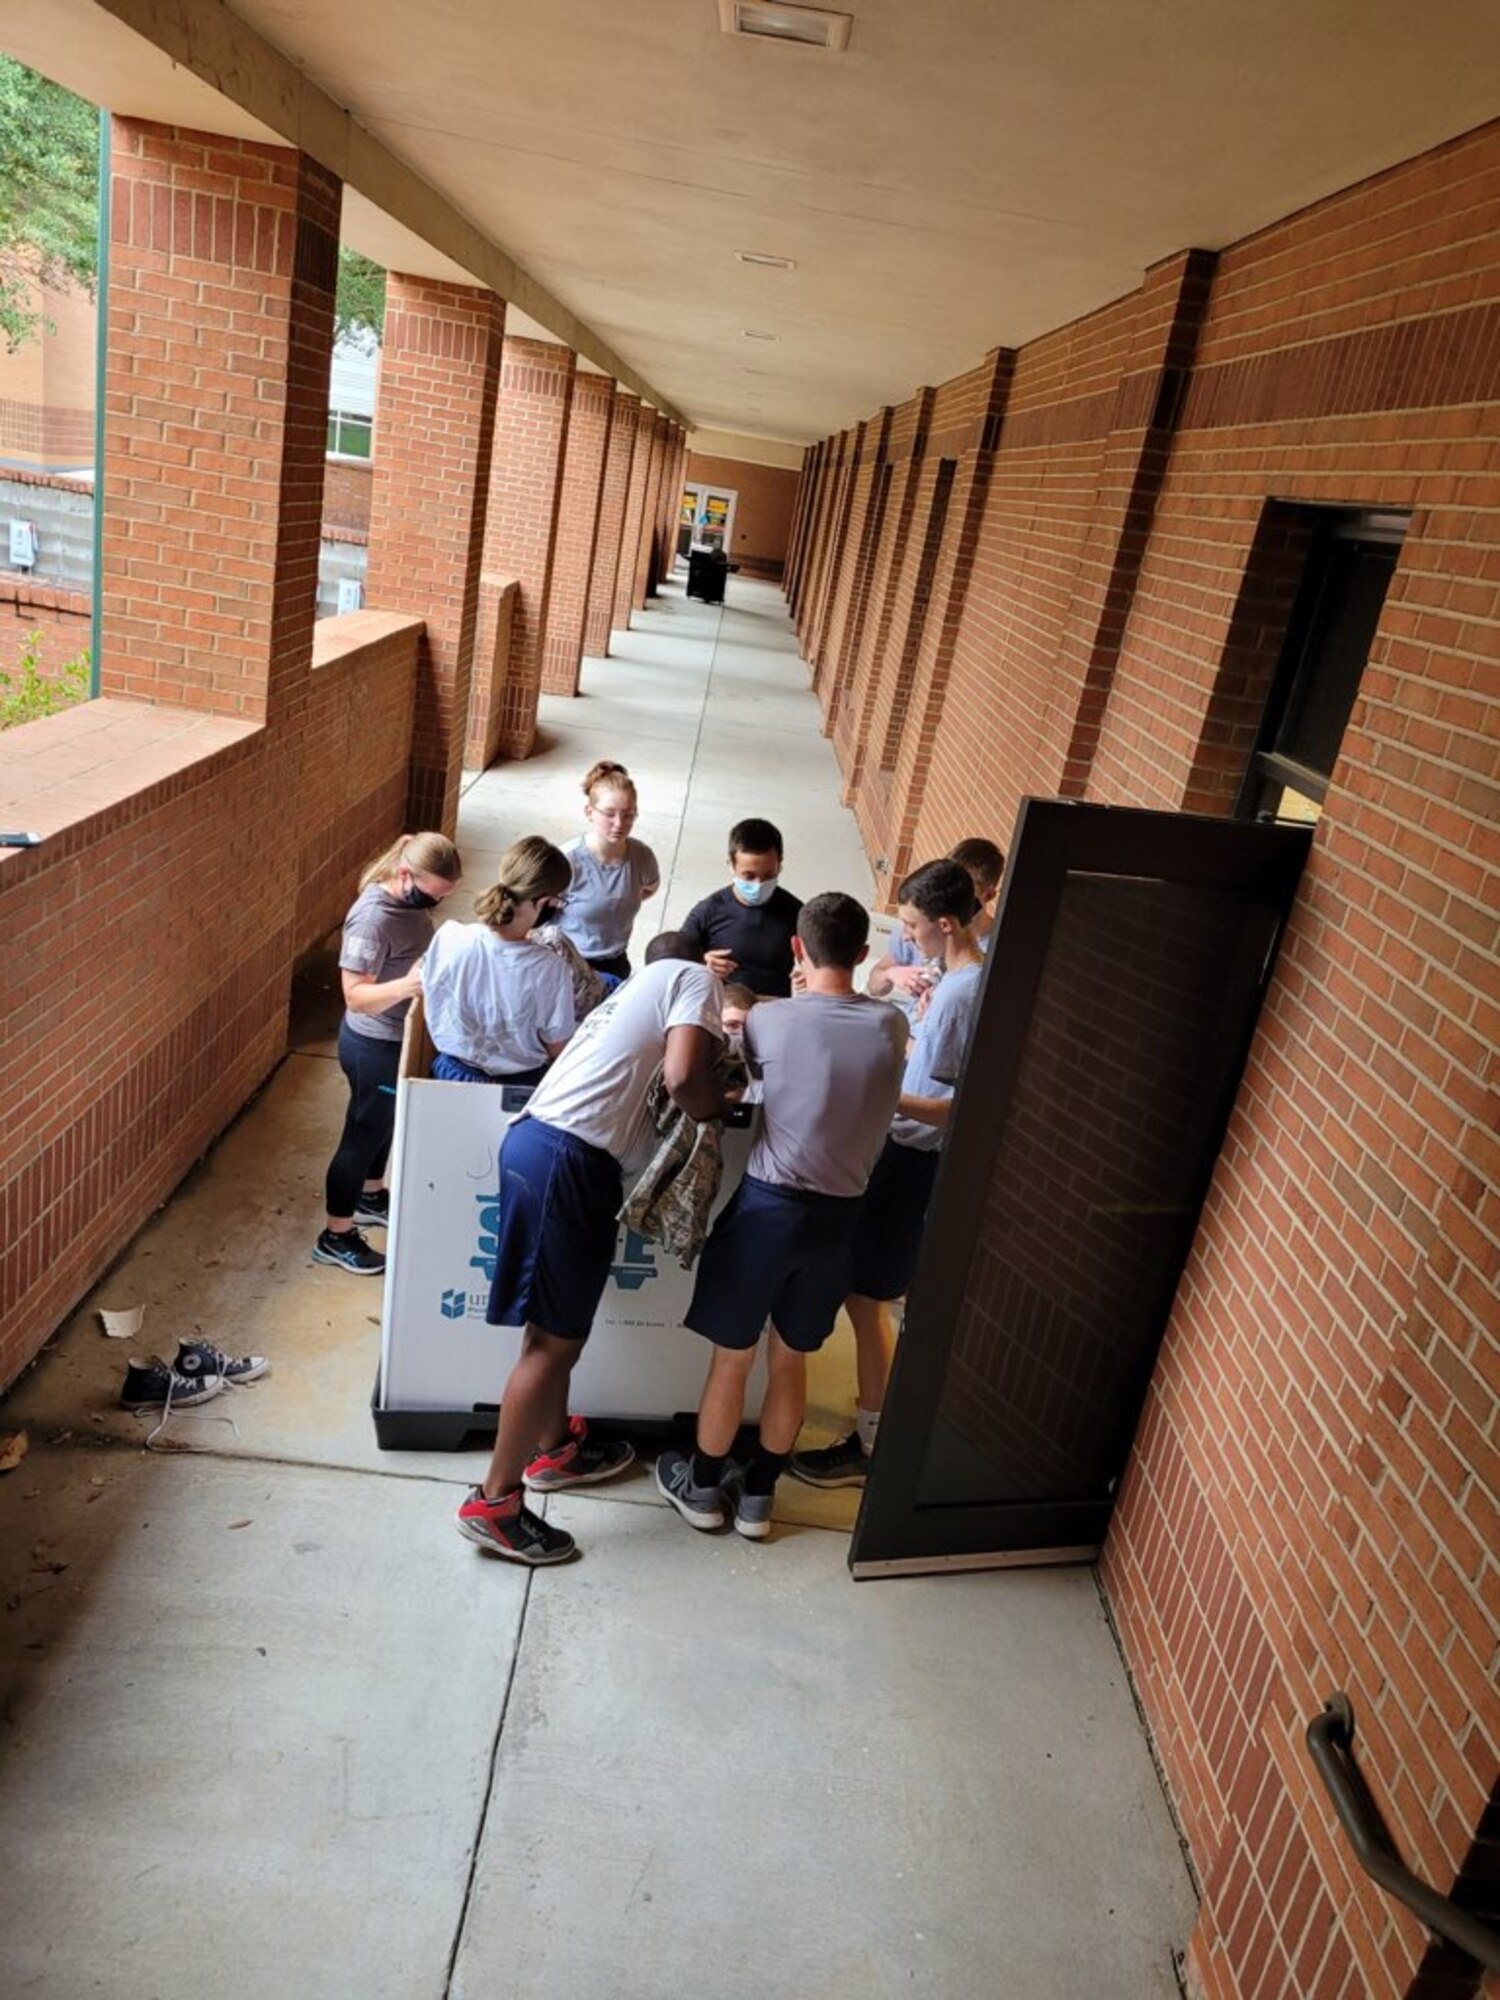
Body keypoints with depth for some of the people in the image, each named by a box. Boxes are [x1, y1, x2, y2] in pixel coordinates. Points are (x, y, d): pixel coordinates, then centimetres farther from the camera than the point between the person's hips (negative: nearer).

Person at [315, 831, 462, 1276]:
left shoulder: (409, 900, -2)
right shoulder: (373, 918, -30)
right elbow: (356, 995, -31)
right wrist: (408, 986, -45)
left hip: (398, 1038, 9)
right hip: (374, 1045, -9)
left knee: (384, 1123, 27)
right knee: (364, 1131, 6)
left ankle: (371, 1196, 50)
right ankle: (336, 1236, 23)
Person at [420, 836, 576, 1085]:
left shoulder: (449, 938, -21)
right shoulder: (549, 968, -27)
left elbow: (428, 995, -3)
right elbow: (557, 1049, -14)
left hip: (453, 1074, 3)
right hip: (520, 1084, -3)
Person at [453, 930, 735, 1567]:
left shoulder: (640, 986, 29)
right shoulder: (694, 977, 2)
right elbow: (683, 1076, -14)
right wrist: (721, 1107, 4)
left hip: (539, 1139, 10)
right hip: (568, 1161, -10)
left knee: (555, 1327, 23)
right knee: (555, 1340, -1)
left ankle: (556, 1449, 39)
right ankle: (494, 1502, 8)